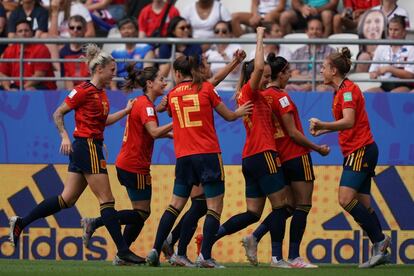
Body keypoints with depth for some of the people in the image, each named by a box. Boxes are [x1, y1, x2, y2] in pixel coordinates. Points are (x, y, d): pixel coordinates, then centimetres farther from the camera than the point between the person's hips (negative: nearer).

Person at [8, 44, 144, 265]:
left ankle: (20, 223, 13)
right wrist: (64, 136, -20)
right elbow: (58, 114, -9)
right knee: (106, 200, -8)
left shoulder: (101, 93, 14)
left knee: (67, 199, 9)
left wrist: (126, 111, 18)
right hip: (87, 147, -10)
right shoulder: (84, 90, -11)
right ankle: (123, 251, -8)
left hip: (92, 146, 10)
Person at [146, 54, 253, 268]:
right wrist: (239, 112, 30)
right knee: (214, 207, -1)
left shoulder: (172, 95, 9)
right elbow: (228, 116, 8)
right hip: (208, 154, -3)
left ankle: (155, 250, 5)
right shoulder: (206, 88, 0)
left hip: (183, 156, 4)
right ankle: (205, 256, -12)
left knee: (176, 205, 12)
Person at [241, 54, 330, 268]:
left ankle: (254, 238, 1)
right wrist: (318, 148, -7)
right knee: (303, 206, -2)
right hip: (297, 155, -8)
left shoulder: (262, 96, 8)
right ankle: (293, 257, -4)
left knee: (288, 206, 14)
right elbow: (293, 132, -15)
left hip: (280, 159, 8)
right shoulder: (281, 97, -15)